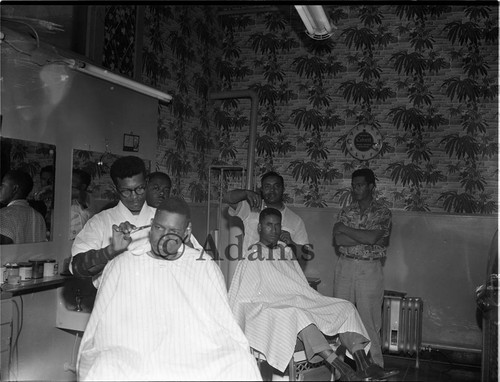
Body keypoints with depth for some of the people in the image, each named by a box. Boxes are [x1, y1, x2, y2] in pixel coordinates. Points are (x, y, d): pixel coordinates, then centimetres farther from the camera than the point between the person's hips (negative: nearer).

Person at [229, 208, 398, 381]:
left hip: (301, 303, 7)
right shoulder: (251, 258, 2)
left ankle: (363, 364, -26)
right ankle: (341, 367, -46)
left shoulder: (287, 252, 22)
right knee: (296, 314, -38)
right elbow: (239, 298, 1)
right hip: (269, 307, -7)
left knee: (345, 307, -9)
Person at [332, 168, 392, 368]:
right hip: (345, 266, 4)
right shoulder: (346, 211, 9)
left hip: (369, 269, -3)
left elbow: (372, 238, -18)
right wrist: (365, 238, -13)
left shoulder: (382, 212, -1)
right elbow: (337, 241, -5)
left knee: (369, 321, 1)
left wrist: (344, 228, -9)